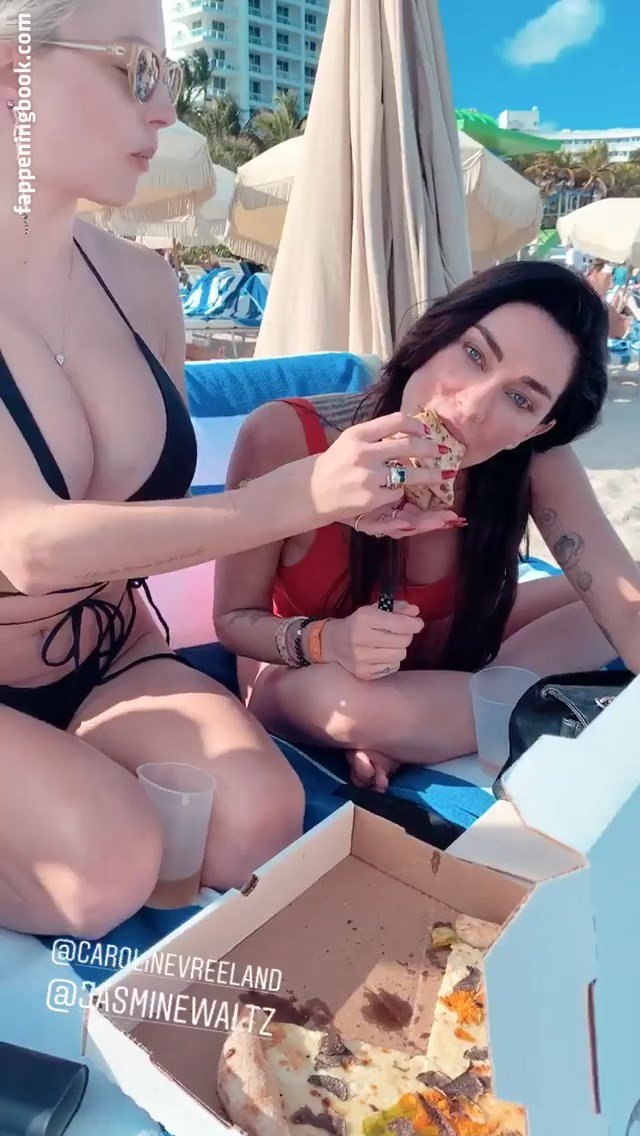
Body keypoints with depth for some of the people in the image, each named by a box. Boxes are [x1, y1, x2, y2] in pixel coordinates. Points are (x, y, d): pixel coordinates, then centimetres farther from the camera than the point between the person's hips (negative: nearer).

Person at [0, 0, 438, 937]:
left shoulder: (141, 284, -3)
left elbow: (159, 507, 3)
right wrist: (296, 497, -34)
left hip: (105, 660, 4)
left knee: (261, 813, -22)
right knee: (111, 860, -27)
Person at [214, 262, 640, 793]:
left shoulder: (536, 463, -23)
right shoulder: (285, 437, -30)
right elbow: (234, 618, -20)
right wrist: (324, 642, -40)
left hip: (432, 653, 4)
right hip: (298, 672, -3)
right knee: (351, 701, -38)